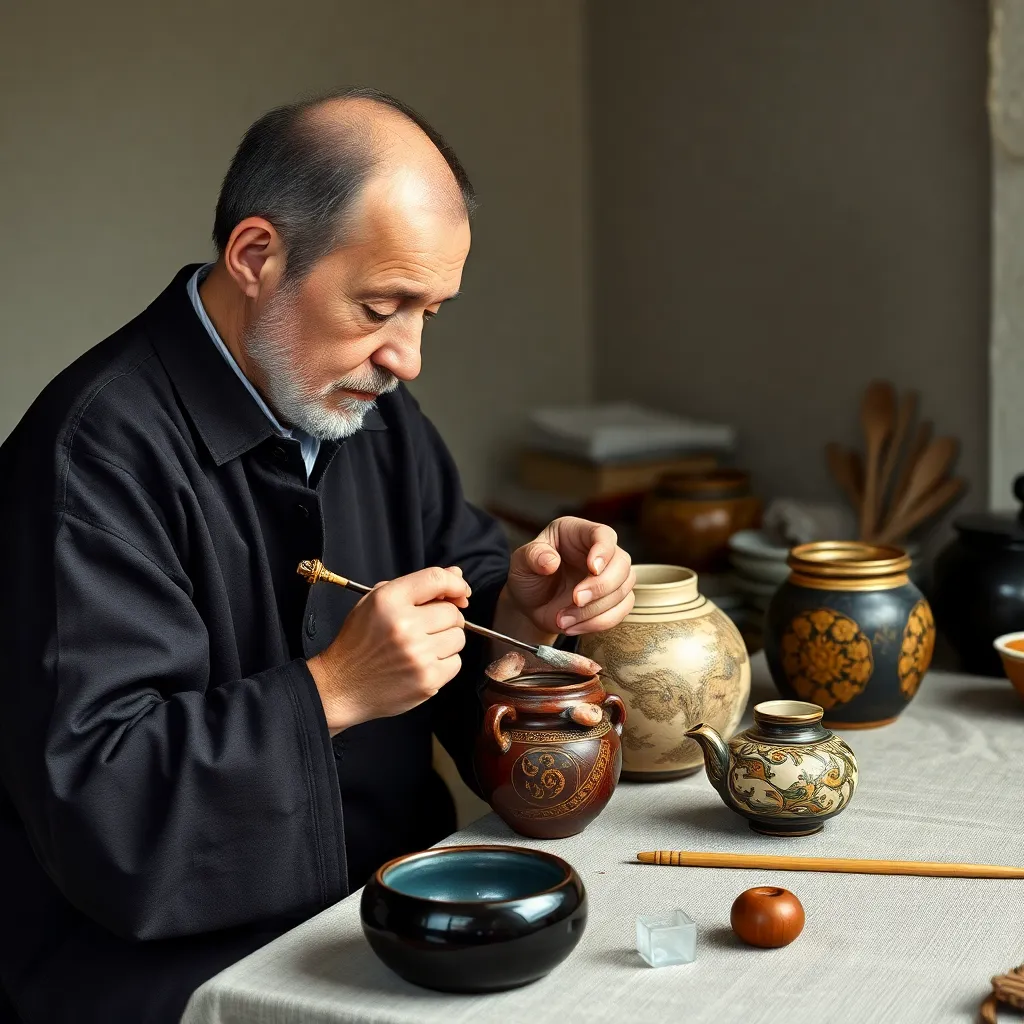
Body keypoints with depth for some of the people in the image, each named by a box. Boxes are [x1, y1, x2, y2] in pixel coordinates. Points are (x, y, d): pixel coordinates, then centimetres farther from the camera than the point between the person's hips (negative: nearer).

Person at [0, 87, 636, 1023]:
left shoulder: (372, 409, 7)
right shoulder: (101, 448, -19)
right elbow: (96, 808, -21)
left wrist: (523, 608, -5)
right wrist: (331, 692, -25)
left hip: (396, 892, 8)